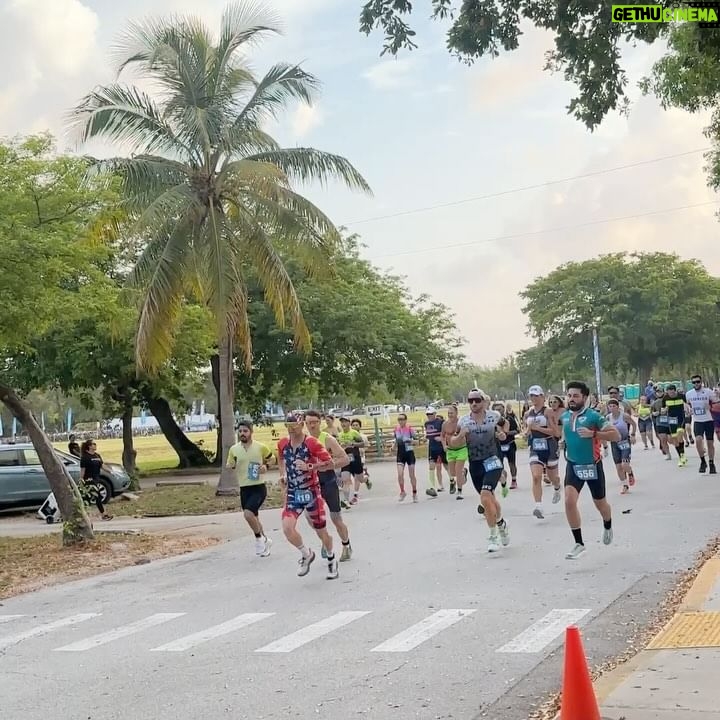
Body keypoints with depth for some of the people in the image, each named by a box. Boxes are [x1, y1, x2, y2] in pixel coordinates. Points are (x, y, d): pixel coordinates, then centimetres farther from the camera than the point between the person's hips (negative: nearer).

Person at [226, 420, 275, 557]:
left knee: (248, 513, -23)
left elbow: (271, 458, 10)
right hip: (244, 489, 5)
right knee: (253, 518, 15)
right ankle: (265, 541, 38)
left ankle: (259, 538, 1)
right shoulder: (234, 449, 1)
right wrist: (230, 466, -12)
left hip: (259, 488, -4)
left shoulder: (261, 447, -7)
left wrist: (265, 466, -10)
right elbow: (229, 467, 11)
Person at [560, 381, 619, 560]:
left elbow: (616, 435, -18)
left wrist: (593, 433, -27)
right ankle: (579, 543, -5)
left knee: (600, 503, 16)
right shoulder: (564, 416, 2)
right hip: (573, 465, 3)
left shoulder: (593, 416, -15)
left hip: (592, 465, -3)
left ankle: (608, 527, 50)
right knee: (569, 501, -16)